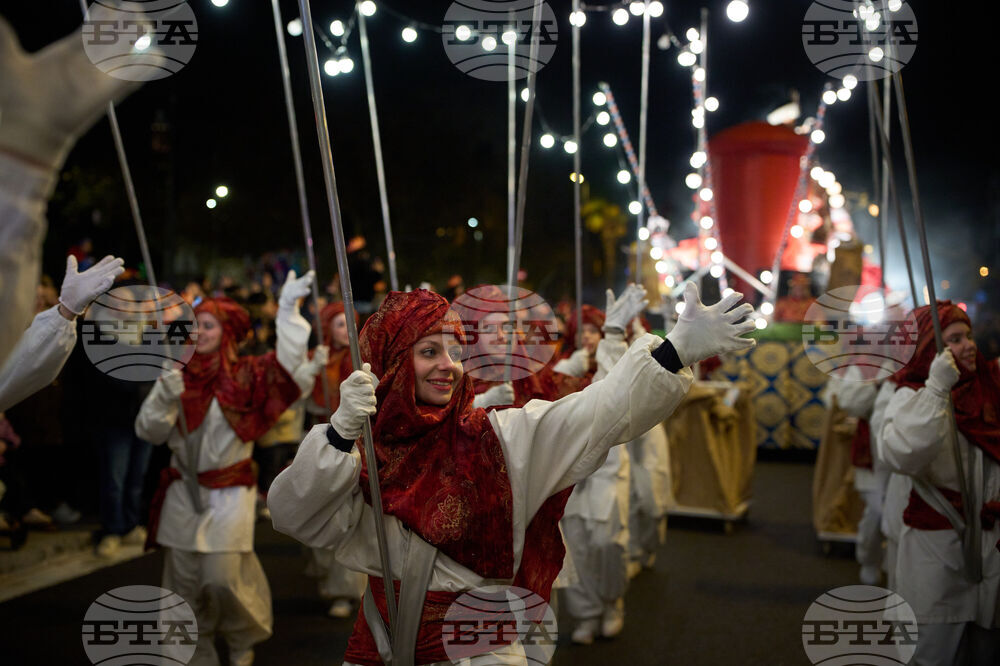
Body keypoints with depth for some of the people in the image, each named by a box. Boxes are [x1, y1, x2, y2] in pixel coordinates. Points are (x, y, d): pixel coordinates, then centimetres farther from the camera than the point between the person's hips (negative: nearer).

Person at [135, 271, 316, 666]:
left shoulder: (246, 375, -4)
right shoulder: (178, 375, 4)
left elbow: (289, 364, -19)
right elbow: (149, 431, 3)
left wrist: (288, 310, -22)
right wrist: (166, 394, -14)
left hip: (229, 494, -3)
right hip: (183, 491, 4)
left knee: (223, 578, -7)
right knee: (185, 582, 8)